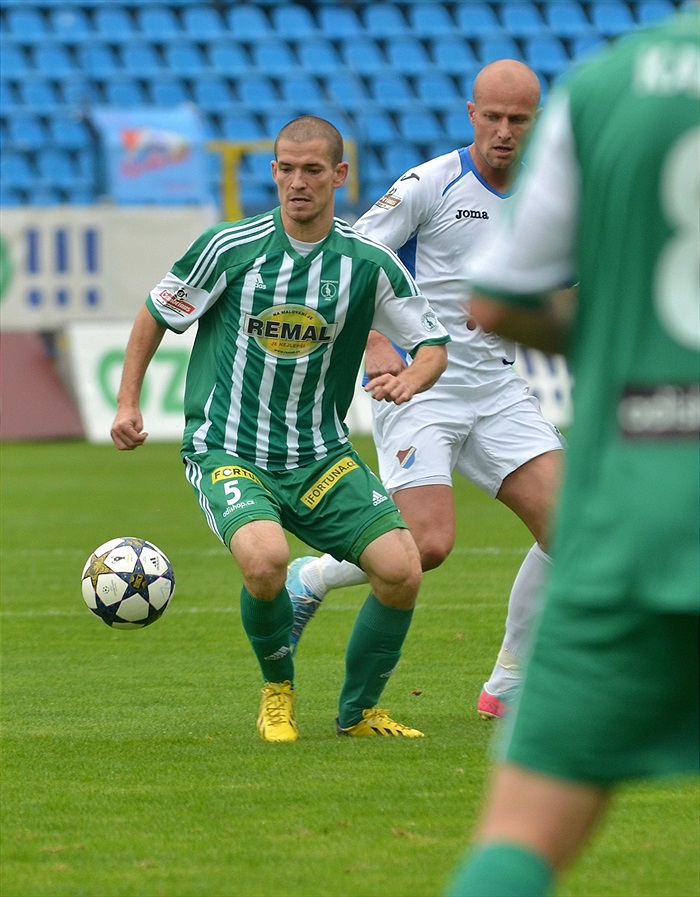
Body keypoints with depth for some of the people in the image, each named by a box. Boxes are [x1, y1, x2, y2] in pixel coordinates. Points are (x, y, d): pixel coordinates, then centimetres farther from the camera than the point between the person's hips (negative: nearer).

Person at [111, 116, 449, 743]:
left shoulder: (369, 264, -3)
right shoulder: (230, 248, -7)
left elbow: (434, 343, 6)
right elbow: (157, 314, 8)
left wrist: (410, 380, -16)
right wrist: (128, 404, 1)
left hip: (322, 457, 3)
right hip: (227, 453, -3)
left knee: (402, 570, -15)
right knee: (266, 558, -33)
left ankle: (359, 712, 11)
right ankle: (277, 693, -2)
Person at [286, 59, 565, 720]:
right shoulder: (431, 184, -10)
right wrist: (377, 346, -25)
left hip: (496, 387, 6)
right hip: (416, 385, -6)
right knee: (428, 543, -20)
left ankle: (509, 687, 4)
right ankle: (306, 580, 10)